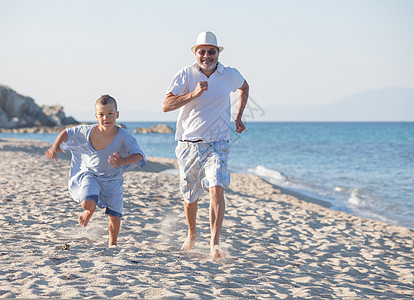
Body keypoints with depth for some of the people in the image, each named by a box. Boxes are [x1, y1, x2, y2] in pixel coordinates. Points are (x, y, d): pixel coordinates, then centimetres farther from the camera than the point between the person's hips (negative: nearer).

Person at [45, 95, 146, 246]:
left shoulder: (124, 136, -21)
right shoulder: (88, 131, -17)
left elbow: (139, 155, -28)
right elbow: (66, 133, -3)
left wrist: (123, 161, -47)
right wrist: (55, 147, -18)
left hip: (112, 179, 0)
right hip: (90, 174, 0)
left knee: (115, 215, -2)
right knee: (87, 204, -25)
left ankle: (112, 243, 27)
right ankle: (89, 211, 15)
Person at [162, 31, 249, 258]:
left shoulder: (230, 76, 1)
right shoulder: (186, 75, -6)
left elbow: (244, 88, 26)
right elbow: (166, 106, -14)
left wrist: (238, 117, 18)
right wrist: (193, 94, -25)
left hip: (217, 144, 0)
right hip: (189, 144, 0)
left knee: (217, 189, -21)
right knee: (190, 197, 11)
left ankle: (214, 243, -23)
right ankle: (192, 234, 39)